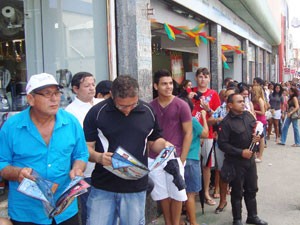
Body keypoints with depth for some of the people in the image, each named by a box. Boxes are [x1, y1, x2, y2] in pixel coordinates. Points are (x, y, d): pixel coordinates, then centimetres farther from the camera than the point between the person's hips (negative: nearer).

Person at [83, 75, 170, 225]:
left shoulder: (148, 112, 2)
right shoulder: (97, 112, -8)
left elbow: (154, 141, 15)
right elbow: (86, 147, -5)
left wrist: (164, 145, -7)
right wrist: (98, 157, -25)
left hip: (136, 188, 2)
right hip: (103, 187, -2)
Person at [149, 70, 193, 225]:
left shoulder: (181, 105, -5)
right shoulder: (150, 106, 4)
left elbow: (188, 133, -5)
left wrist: (182, 159, -10)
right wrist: (146, 154, 4)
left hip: (174, 157, -3)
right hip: (154, 158, 3)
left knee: (176, 194, 7)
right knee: (162, 194, 12)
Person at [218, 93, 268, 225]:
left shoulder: (248, 115, 3)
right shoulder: (226, 122, -16)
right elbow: (222, 144, -19)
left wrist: (257, 136, -5)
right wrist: (241, 152, -20)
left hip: (250, 159, 6)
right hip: (236, 162, -6)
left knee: (252, 189, 18)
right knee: (237, 192, 7)